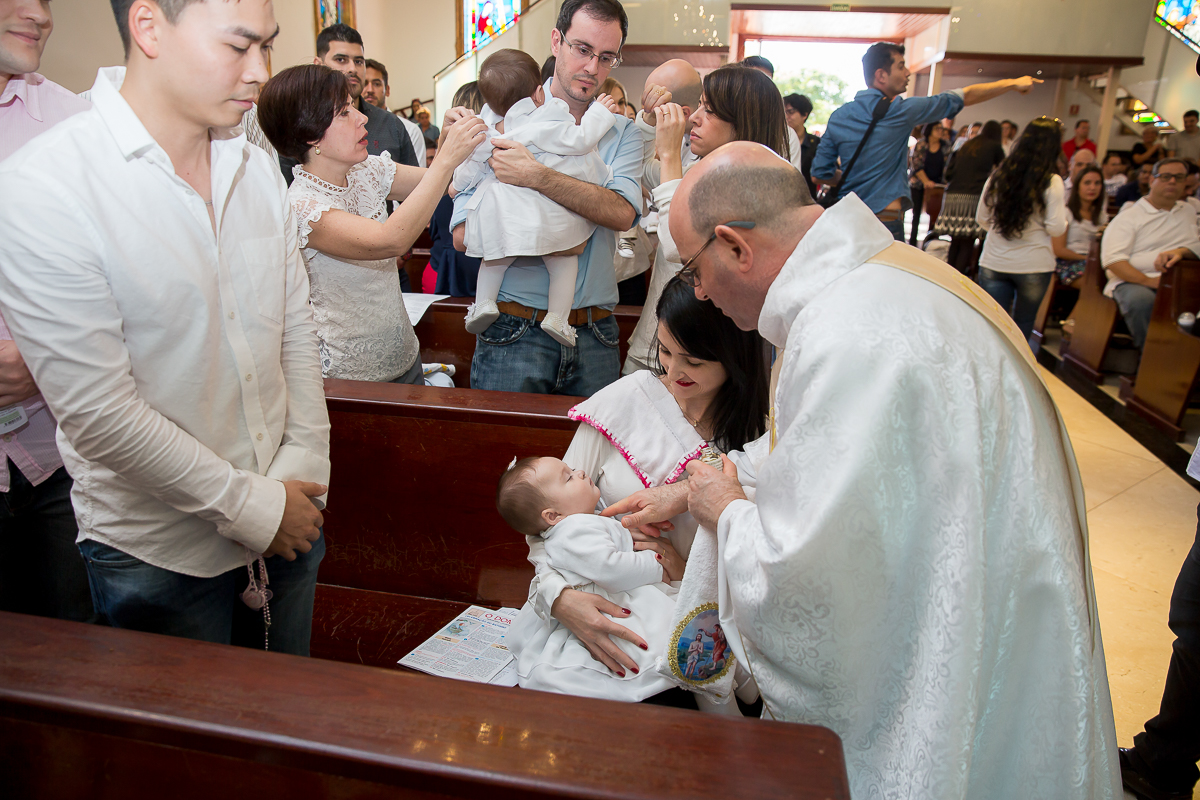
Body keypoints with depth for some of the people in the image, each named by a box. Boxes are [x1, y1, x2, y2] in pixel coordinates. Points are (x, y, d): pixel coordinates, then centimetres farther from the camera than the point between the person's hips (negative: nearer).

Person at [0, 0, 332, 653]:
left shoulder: (257, 168, 1)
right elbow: (99, 414, -20)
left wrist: (305, 465, -4)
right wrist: (252, 506, -16)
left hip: (286, 523, 6)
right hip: (158, 556, -5)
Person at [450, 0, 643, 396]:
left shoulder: (622, 133, 7)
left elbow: (622, 213, -14)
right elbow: (463, 235, -7)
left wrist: (536, 176, -21)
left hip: (594, 336, 2)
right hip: (514, 334, -2)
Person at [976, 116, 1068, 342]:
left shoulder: (998, 176, 0)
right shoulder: (1052, 182, -10)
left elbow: (981, 219, 9)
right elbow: (1056, 229, -11)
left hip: (993, 264, 2)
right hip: (1034, 265, -2)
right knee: (1023, 326, 17)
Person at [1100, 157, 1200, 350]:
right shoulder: (1129, 216, 5)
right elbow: (1112, 259, -9)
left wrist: (1180, 251, -12)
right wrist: (1149, 281, -21)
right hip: (1132, 281, -4)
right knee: (1141, 299, -39)